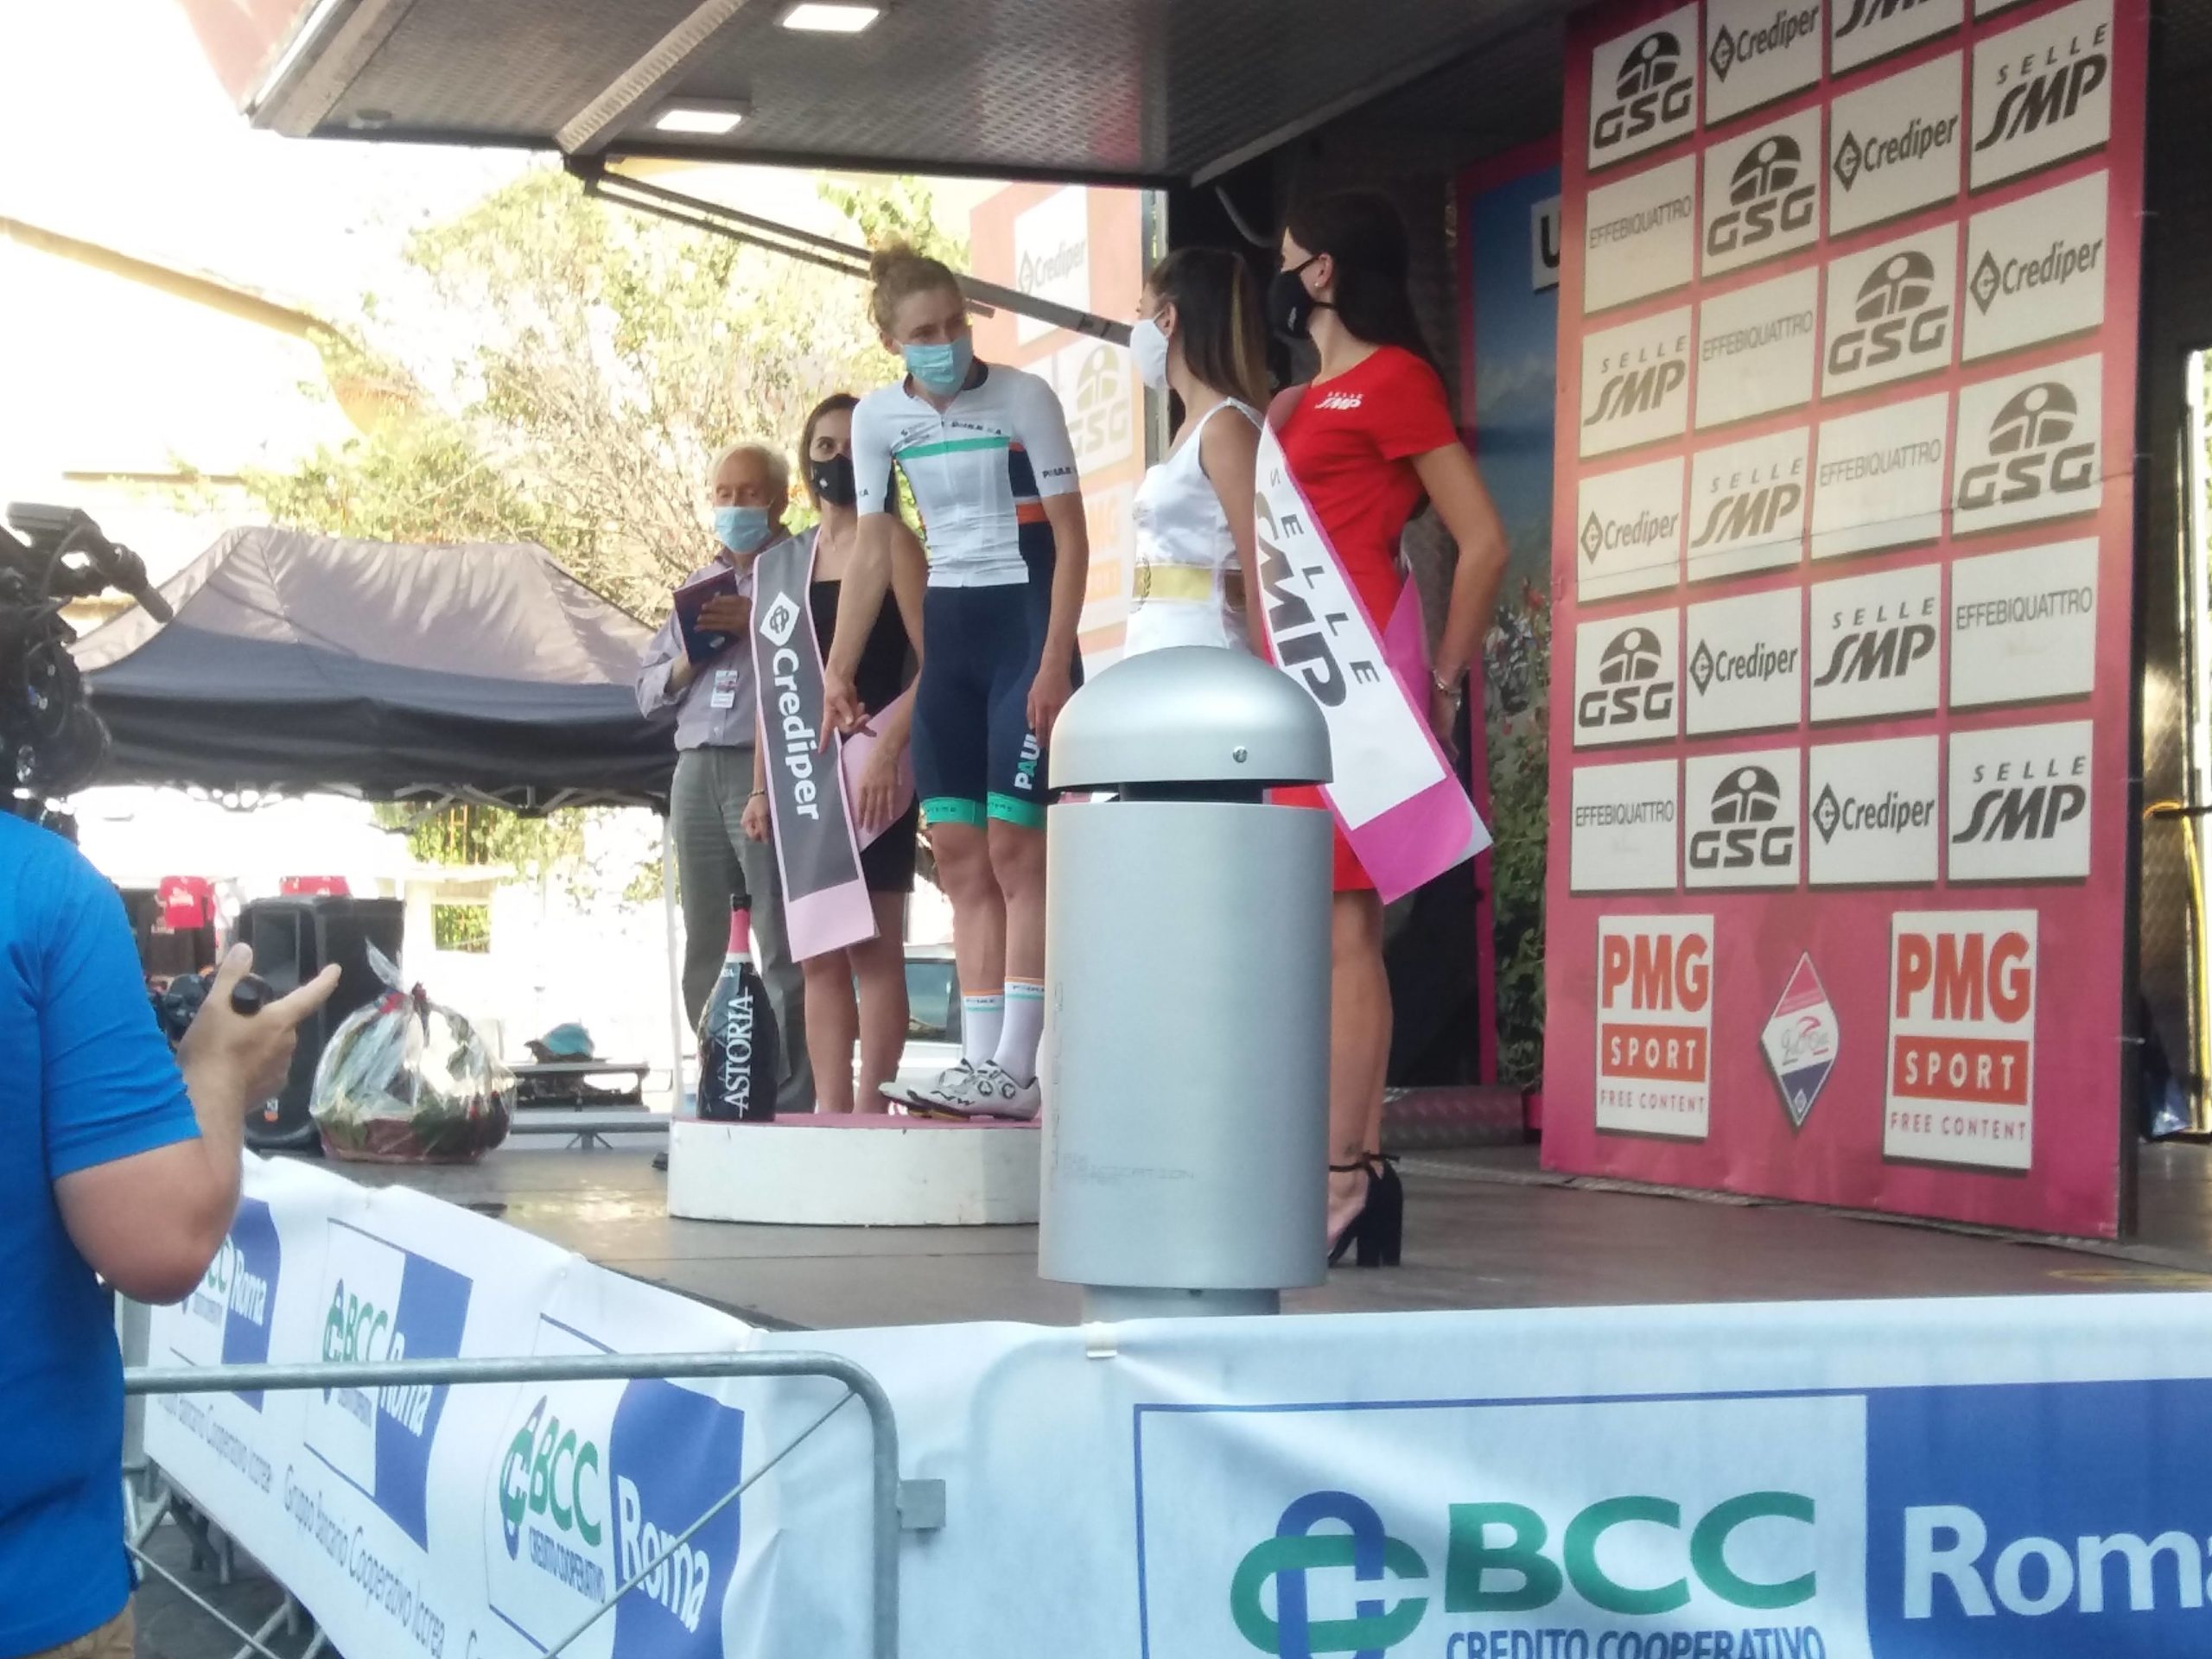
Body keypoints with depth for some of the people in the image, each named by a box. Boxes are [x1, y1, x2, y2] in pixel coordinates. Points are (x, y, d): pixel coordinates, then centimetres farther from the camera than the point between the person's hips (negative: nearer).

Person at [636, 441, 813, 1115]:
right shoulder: (698, 585, 24)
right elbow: (649, 687, 22)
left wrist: (762, 627, -16)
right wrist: (688, 662, 3)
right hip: (697, 772, 7)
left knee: (783, 948, -9)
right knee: (705, 952, 7)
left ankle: (790, 1105, -10)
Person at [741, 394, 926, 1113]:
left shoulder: (891, 545, 1)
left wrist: (888, 751, -19)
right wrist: (762, 787, 13)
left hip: (870, 761, -6)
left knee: (872, 945, -8)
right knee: (818, 953, 4)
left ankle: (870, 1109, -8)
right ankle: (829, 1110, 6)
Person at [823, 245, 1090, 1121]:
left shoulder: (1024, 398, -9)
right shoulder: (879, 416, 5)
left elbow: (1071, 540, -10)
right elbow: (872, 552, 9)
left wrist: (1055, 664, -17)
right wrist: (838, 668, 4)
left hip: (1024, 625, -6)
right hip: (947, 632, 6)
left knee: (1013, 847, -11)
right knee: (959, 856, 3)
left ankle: (1014, 1070, -12)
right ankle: (981, 1060, 5)